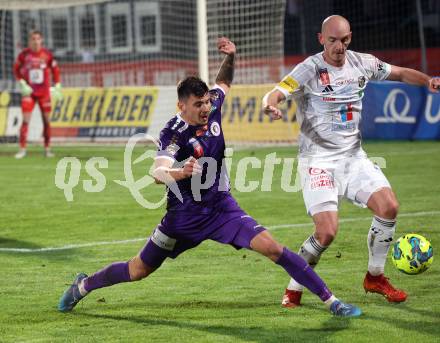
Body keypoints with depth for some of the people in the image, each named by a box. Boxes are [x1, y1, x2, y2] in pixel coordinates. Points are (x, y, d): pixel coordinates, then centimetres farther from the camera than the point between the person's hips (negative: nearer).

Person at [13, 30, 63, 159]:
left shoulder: (47, 54, -3)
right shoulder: (24, 54, -6)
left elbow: (55, 70, 8)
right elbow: (16, 69, 6)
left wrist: (57, 86, 4)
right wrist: (22, 83, -6)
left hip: (44, 92, 1)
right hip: (29, 92, -1)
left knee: (46, 120, 3)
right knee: (25, 120, -8)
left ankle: (47, 149, 12)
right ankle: (22, 149, -4)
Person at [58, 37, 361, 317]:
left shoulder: (212, 108, -6)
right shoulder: (174, 133, -24)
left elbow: (224, 83, 17)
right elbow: (158, 172, -40)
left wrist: (230, 57, -2)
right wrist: (180, 173, -61)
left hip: (221, 206, 3)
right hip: (185, 213, -3)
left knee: (272, 249, -14)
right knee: (139, 271, 10)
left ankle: (331, 301, -12)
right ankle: (83, 285, 36)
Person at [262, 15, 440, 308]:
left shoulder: (362, 63, 3)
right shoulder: (309, 70, -12)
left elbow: (401, 73, 17)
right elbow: (275, 94, -23)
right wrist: (271, 105, -47)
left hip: (353, 156, 5)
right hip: (318, 160, -5)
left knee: (389, 206, -12)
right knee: (327, 232, -18)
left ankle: (375, 277, 10)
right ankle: (293, 290, 4)